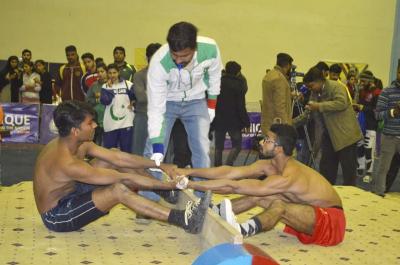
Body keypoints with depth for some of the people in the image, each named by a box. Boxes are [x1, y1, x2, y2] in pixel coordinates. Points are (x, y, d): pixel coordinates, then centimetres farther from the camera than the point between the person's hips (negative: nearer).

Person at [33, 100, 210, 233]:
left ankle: (167, 192, 6)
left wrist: (160, 165, -2)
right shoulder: (67, 163, -32)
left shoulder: (81, 144, -6)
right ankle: (183, 220, -26)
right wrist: (170, 185, -23)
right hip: (56, 216, -9)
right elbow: (126, 177, -29)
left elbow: (119, 157, 0)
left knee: (111, 159, 2)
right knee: (119, 190, -27)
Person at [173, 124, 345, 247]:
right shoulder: (268, 165, -6)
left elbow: (235, 187, -35)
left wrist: (192, 185, -34)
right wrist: (190, 172, -12)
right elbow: (229, 172, -8)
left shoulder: (289, 178, -32)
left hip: (331, 219, -8)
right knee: (258, 195, -6)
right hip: (309, 212, 8)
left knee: (279, 206, -34)